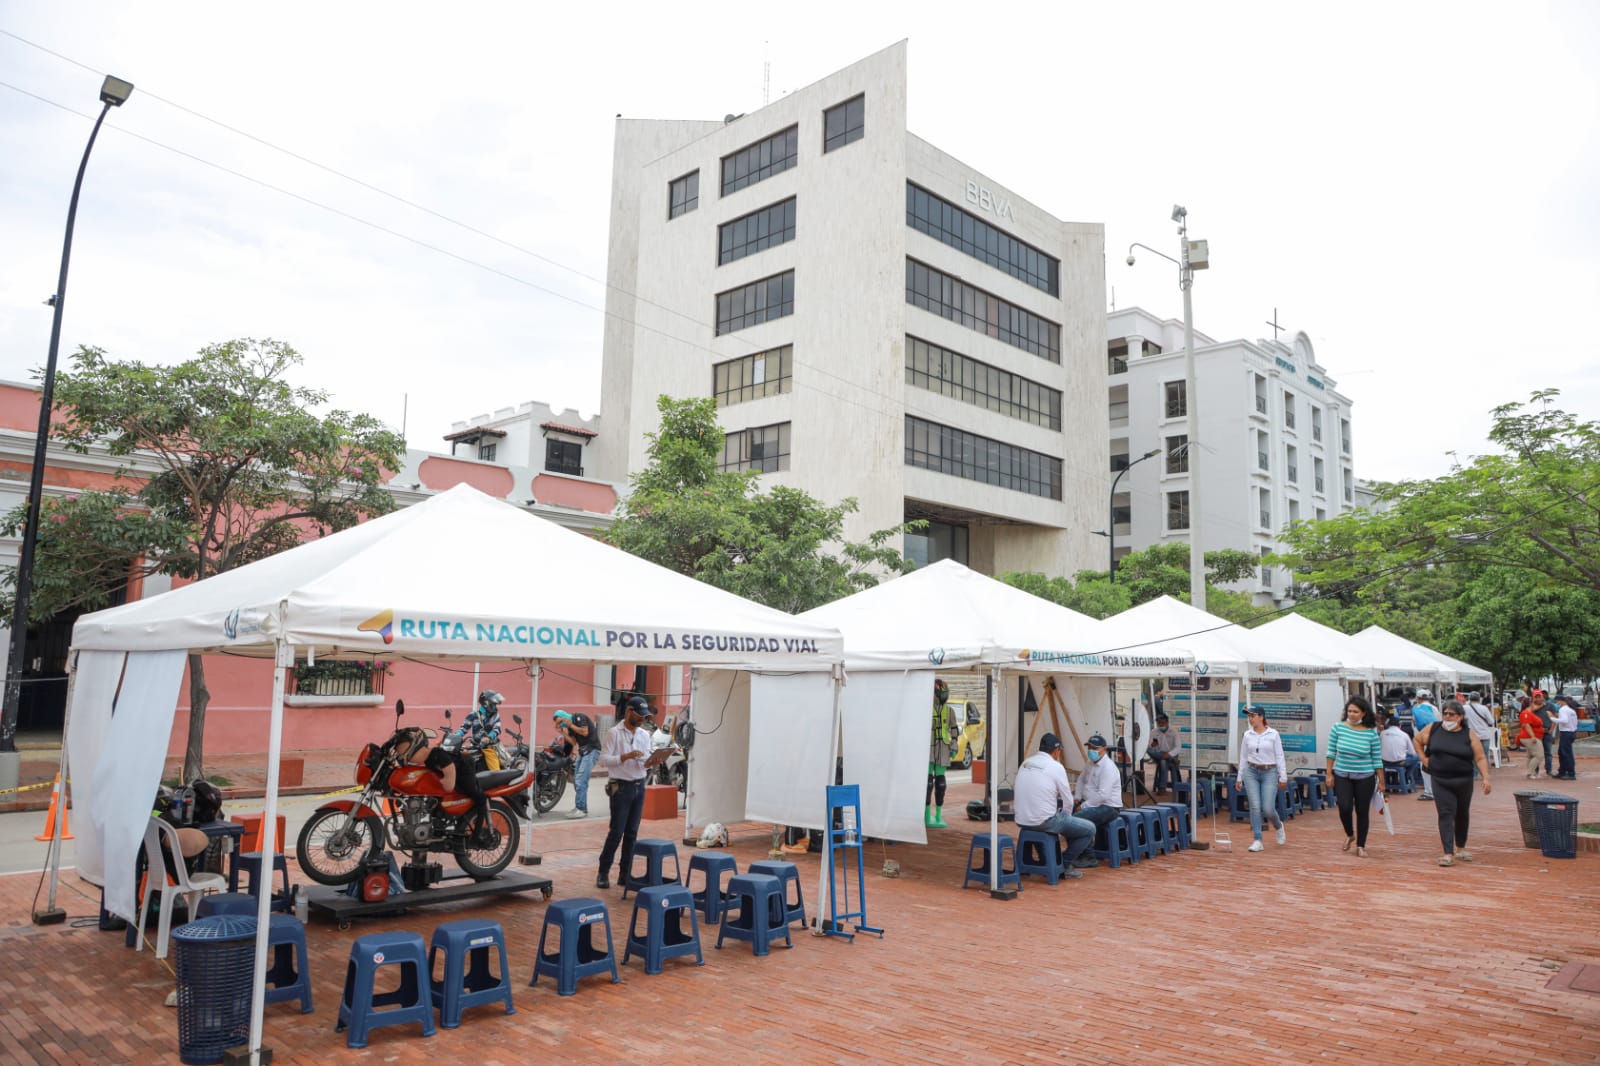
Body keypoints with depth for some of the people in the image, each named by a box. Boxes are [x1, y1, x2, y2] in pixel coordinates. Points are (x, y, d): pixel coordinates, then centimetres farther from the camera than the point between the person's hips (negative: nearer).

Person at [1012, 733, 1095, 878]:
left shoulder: (1025, 763, 9)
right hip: (1044, 821, -7)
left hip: (1021, 821, 8)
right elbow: (1068, 801, -3)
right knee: (1089, 829, 9)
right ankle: (1064, 863, 11)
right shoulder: (1056, 767, -9)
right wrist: (1065, 819, 18)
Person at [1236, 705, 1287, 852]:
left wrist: (1283, 777, -4)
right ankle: (1257, 841, 1)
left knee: (1268, 808, -6)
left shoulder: (1273, 734, -3)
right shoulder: (1247, 735, 5)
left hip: (1269, 773, -2)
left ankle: (1278, 826, 28)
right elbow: (1243, 757, 10)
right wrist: (1239, 778, 11)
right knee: (1255, 807, -4)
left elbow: (1279, 756, -2)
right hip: (1251, 772, 2)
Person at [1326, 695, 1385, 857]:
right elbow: (1331, 752, 2)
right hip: (1342, 776, 0)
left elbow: (1377, 759, 0)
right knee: (1344, 807, -14)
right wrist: (1329, 774, 1)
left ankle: (1361, 845, 22)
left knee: (1362, 811, 6)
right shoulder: (1338, 727, -4)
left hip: (1365, 778, 0)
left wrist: (1381, 781, 3)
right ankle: (1349, 834, 16)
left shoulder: (1371, 733, -6)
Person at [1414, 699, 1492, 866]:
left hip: (1463, 781, 1)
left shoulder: (1469, 735, -4)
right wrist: (1424, 759, 4)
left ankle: (1460, 848, 35)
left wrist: (1486, 777, -17)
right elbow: (1417, 740, 14)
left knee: (1462, 814, 17)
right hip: (1441, 781, -1)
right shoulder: (1433, 729, -1)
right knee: (1446, 814, -8)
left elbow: (1480, 758, -6)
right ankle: (1448, 853, -11)